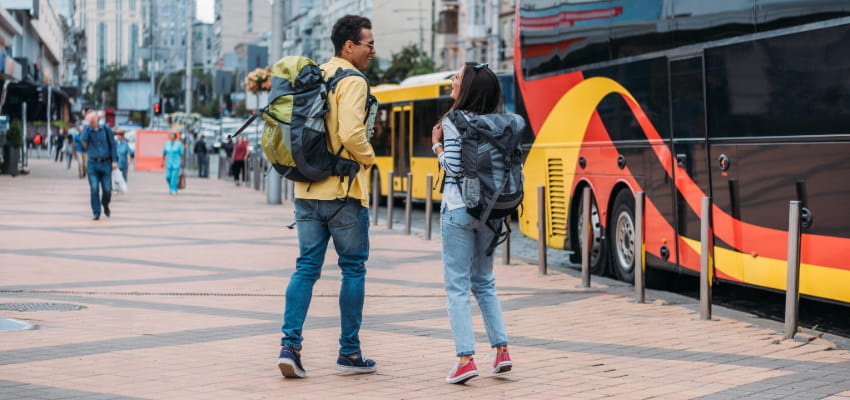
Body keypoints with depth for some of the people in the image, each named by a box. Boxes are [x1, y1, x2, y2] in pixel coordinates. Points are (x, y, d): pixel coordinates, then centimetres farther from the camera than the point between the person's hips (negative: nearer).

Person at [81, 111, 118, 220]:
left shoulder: (106, 129, 4)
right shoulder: (87, 130, 3)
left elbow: (113, 145, 6)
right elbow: (83, 139, -19)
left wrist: (114, 160, -2)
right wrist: (87, 125, -14)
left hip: (106, 163, 0)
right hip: (93, 164, 0)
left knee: (107, 190, 0)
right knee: (94, 190, -7)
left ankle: (105, 205, 30)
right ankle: (96, 213, -1)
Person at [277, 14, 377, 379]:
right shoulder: (352, 82, -12)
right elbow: (352, 134, -22)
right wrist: (368, 158, -5)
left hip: (307, 191, 7)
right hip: (343, 191, -6)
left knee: (306, 267, 8)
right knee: (353, 269, 5)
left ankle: (289, 345, -3)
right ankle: (349, 353, 10)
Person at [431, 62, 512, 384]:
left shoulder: (454, 122, -10)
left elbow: (454, 167, -16)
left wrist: (437, 145, -2)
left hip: (458, 208, -6)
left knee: (457, 286, -3)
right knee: (484, 282, 18)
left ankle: (466, 359, -10)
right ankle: (502, 350, 14)